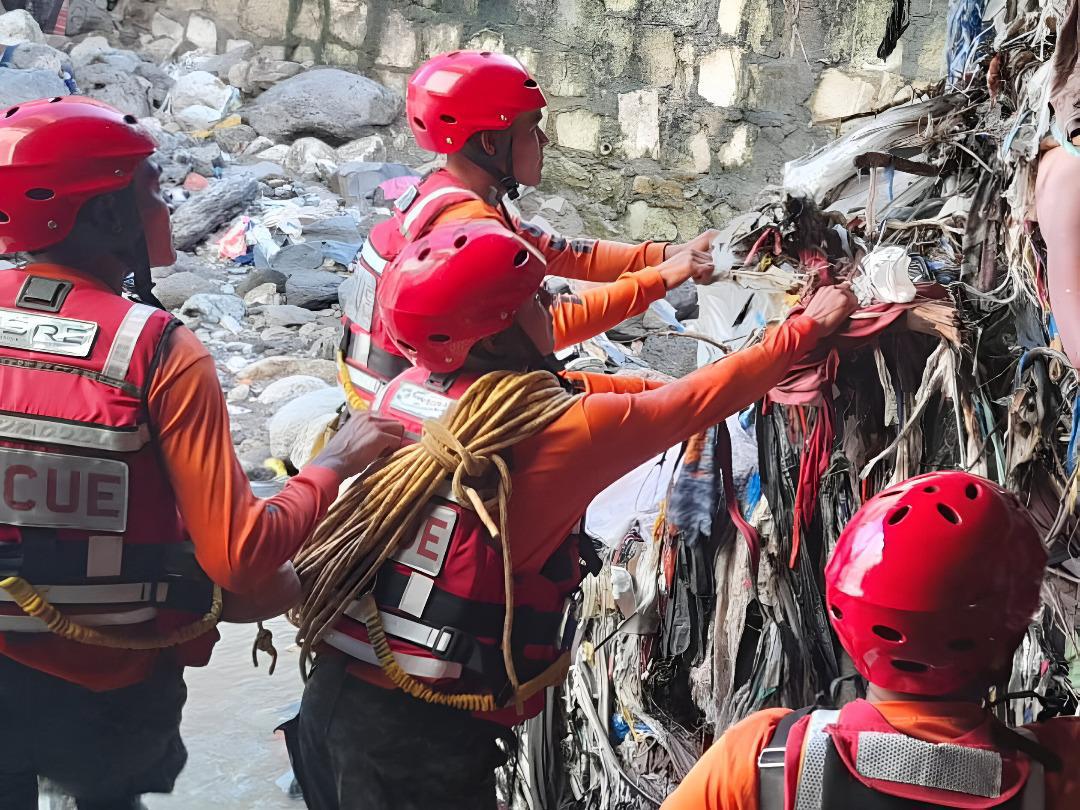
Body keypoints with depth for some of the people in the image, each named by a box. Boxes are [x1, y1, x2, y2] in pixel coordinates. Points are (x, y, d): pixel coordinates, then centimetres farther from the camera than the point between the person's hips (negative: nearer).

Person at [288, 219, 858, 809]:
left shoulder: (405, 388, 2)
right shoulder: (554, 427, -16)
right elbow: (699, 401, -4)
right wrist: (809, 328, 10)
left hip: (331, 695, 7)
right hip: (421, 736, -7)